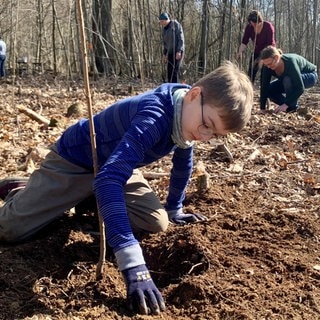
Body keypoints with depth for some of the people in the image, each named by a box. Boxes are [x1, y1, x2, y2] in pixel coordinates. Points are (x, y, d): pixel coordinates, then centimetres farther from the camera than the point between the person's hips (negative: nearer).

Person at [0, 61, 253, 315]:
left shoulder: (187, 113, -14)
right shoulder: (153, 118, -41)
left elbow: (183, 162, 8)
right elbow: (108, 178, -52)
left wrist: (174, 210, 16)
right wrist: (133, 264, -58)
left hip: (115, 162, 7)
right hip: (74, 160, -7)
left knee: (157, 224, -7)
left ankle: (93, 200, 19)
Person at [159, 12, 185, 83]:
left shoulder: (176, 25, -7)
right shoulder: (164, 29, 13)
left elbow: (181, 39, -11)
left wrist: (179, 51, -19)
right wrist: (164, 54, 16)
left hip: (177, 51, -7)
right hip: (170, 52, 7)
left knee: (175, 71, -14)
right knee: (169, 72, 3)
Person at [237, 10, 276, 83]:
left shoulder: (268, 26, -20)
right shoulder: (249, 27, -9)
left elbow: (270, 44, -23)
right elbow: (244, 42, -11)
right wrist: (240, 51, -31)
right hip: (256, 52, 4)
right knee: (250, 73, -3)